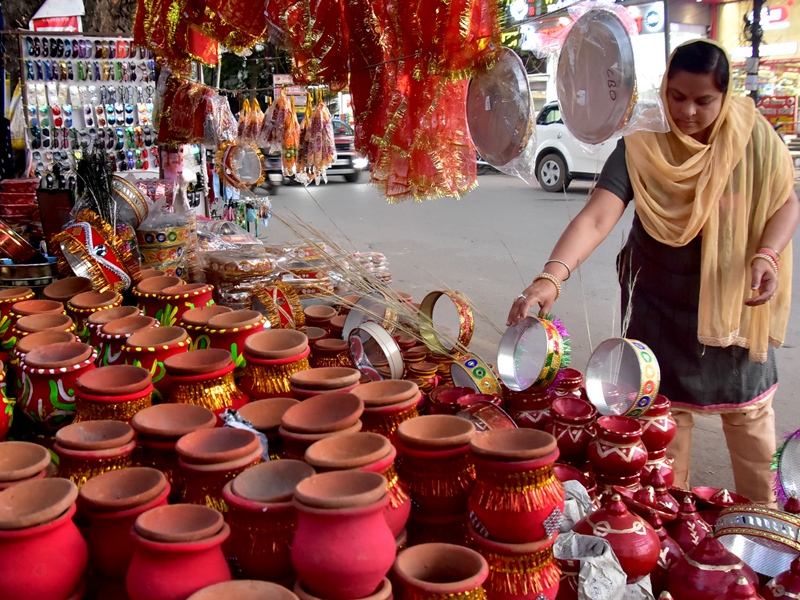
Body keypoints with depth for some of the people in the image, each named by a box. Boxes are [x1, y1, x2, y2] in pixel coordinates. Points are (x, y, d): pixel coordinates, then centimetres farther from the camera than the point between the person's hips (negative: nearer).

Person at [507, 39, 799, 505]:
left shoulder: (754, 137, -11)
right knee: (666, 417, 7)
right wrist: (551, 277, -47)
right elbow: (596, 218, -31)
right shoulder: (640, 149, -19)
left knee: (751, 414, 16)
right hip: (662, 310, -2)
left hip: (736, 305, 2)